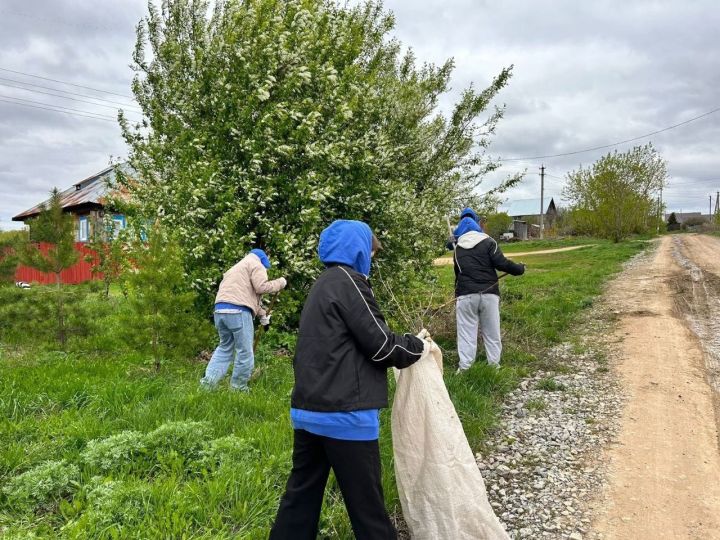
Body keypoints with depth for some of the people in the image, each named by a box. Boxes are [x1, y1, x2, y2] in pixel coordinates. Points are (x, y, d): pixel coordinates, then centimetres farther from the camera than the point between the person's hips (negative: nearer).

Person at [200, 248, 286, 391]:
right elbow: (261, 287, -6)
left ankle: (209, 380, 11)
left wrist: (262, 314, 35)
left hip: (220, 310, 8)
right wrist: (280, 283, 8)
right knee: (244, 352, 3)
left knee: (225, 348, 22)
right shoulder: (256, 264, 8)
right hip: (238, 311, -8)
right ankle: (238, 387, 11)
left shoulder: (236, 268, 35)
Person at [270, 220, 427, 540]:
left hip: (307, 409, 9)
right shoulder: (348, 281, -10)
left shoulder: (322, 286, 17)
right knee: (365, 499, 5)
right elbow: (380, 344, -13)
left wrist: (405, 346, 21)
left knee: (302, 492, 16)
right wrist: (418, 346, 5)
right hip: (343, 413, -9)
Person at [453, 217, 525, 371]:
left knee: (466, 333, 4)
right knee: (492, 332, 10)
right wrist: (520, 269, 9)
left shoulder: (458, 249, 14)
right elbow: (501, 263, -7)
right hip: (489, 294, -1)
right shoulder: (488, 242, 4)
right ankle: (494, 365, 16)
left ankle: (464, 367, 3)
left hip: (466, 295, 1)